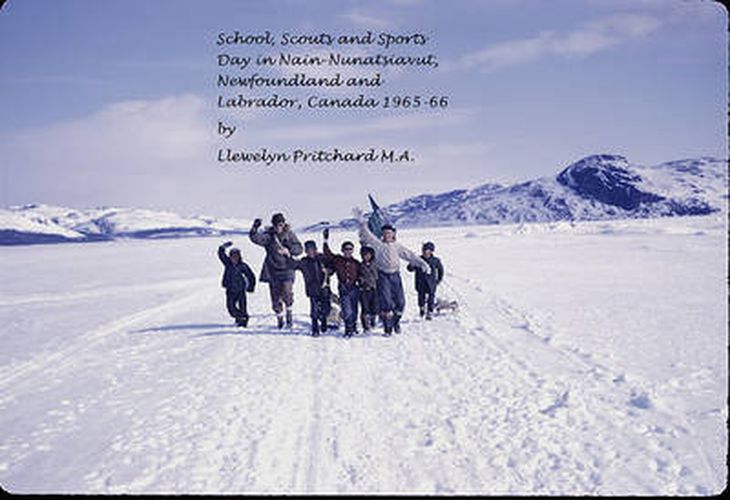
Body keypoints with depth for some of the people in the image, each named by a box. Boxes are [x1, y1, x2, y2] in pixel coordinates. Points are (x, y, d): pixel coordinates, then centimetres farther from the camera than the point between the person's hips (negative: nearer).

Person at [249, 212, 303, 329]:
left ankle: (289, 313, 9)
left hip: (286, 268, -1)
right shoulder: (268, 235, -4)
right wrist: (255, 228, -38)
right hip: (272, 270, 1)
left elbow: (299, 249, -2)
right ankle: (279, 318, 25)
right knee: (275, 296, 5)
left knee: (287, 292, -18)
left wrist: (288, 250, -20)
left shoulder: (289, 234, 0)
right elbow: (256, 238, -20)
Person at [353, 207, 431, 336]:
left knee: (400, 302, 2)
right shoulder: (378, 244, 4)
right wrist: (361, 222, -17)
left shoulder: (397, 246, 11)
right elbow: (367, 235, -5)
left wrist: (423, 264, 1)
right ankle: (387, 327, 2)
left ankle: (396, 322, 27)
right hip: (383, 276, -3)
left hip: (395, 275, 3)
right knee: (385, 302, -9)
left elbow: (410, 255, 9)